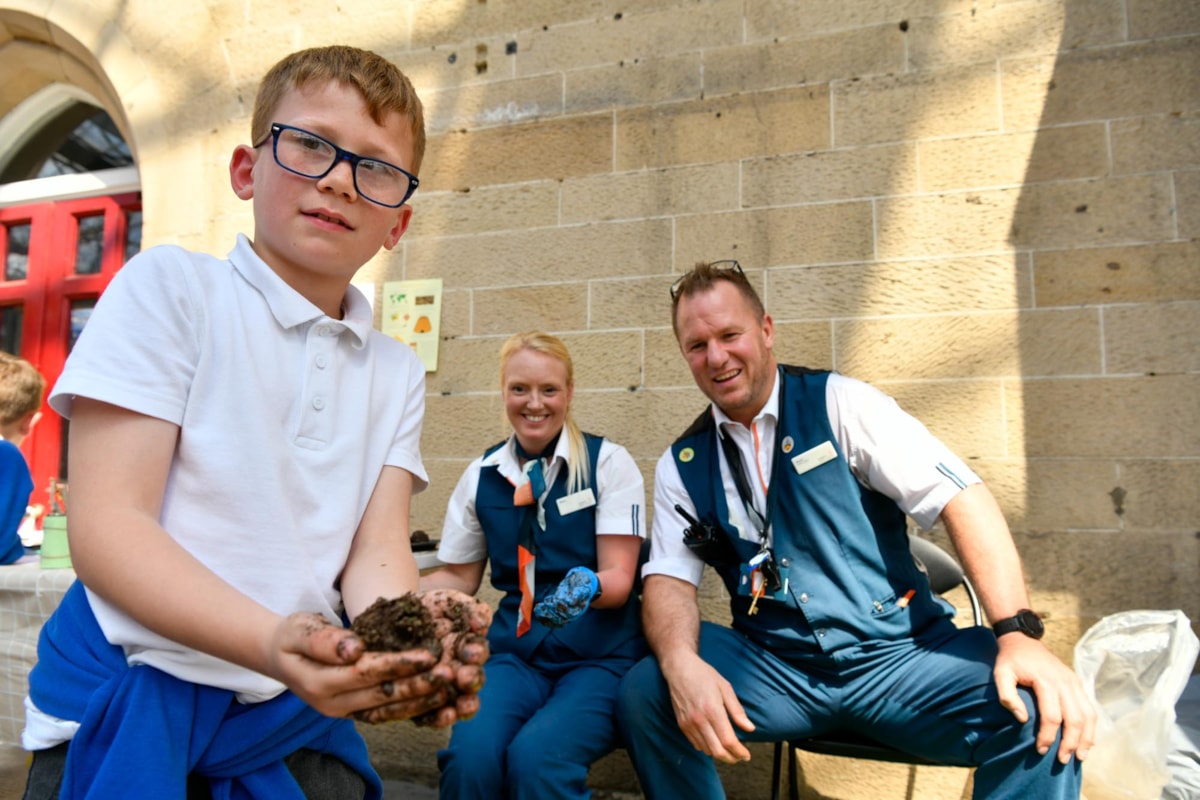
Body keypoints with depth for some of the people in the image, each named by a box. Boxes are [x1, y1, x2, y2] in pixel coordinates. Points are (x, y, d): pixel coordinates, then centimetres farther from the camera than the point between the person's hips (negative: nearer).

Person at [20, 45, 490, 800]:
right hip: (133, 695, -3)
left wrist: (412, 644, -26)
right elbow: (106, 530, -14)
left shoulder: (397, 372, 6)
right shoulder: (170, 286, -6)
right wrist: (272, 642, -30)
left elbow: (377, 553, -3)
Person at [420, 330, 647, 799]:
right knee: (469, 755, -26)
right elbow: (458, 578, 12)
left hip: (602, 654, -2)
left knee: (536, 758, -29)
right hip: (515, 652, 3)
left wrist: (587, 585, -31)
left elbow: (620, 578, -8)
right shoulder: (481, 475, 4)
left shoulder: (609, 462, -5)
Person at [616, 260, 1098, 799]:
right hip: (771, 666, 3)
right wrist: (683, 667, -24)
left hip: (898, 652, -2)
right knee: (643, 693, -22)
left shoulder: (838, 402, -3)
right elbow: (669, 580, -2)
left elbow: (960, 497, -10)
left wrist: (1018, 633, -22)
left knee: (1040, 716, -29)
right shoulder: (680, 466, 5)